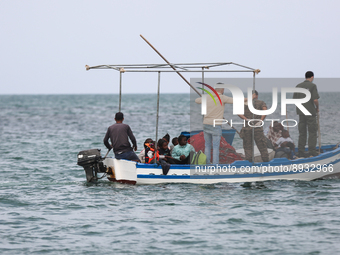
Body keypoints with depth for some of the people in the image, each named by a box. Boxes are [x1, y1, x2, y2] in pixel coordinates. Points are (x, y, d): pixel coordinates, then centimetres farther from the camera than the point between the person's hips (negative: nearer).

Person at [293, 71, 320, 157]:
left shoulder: (298, 86, 8)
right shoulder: (312, 86, -8)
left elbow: (295, 99, 8)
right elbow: (315, 100, -15)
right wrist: (317, 108, 2)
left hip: (301, 112, 5)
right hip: (310, 112, -5)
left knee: (302, 133, 8)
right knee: (312, 132, 3)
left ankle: (300, 152, 5)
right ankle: (312, 151, -2)